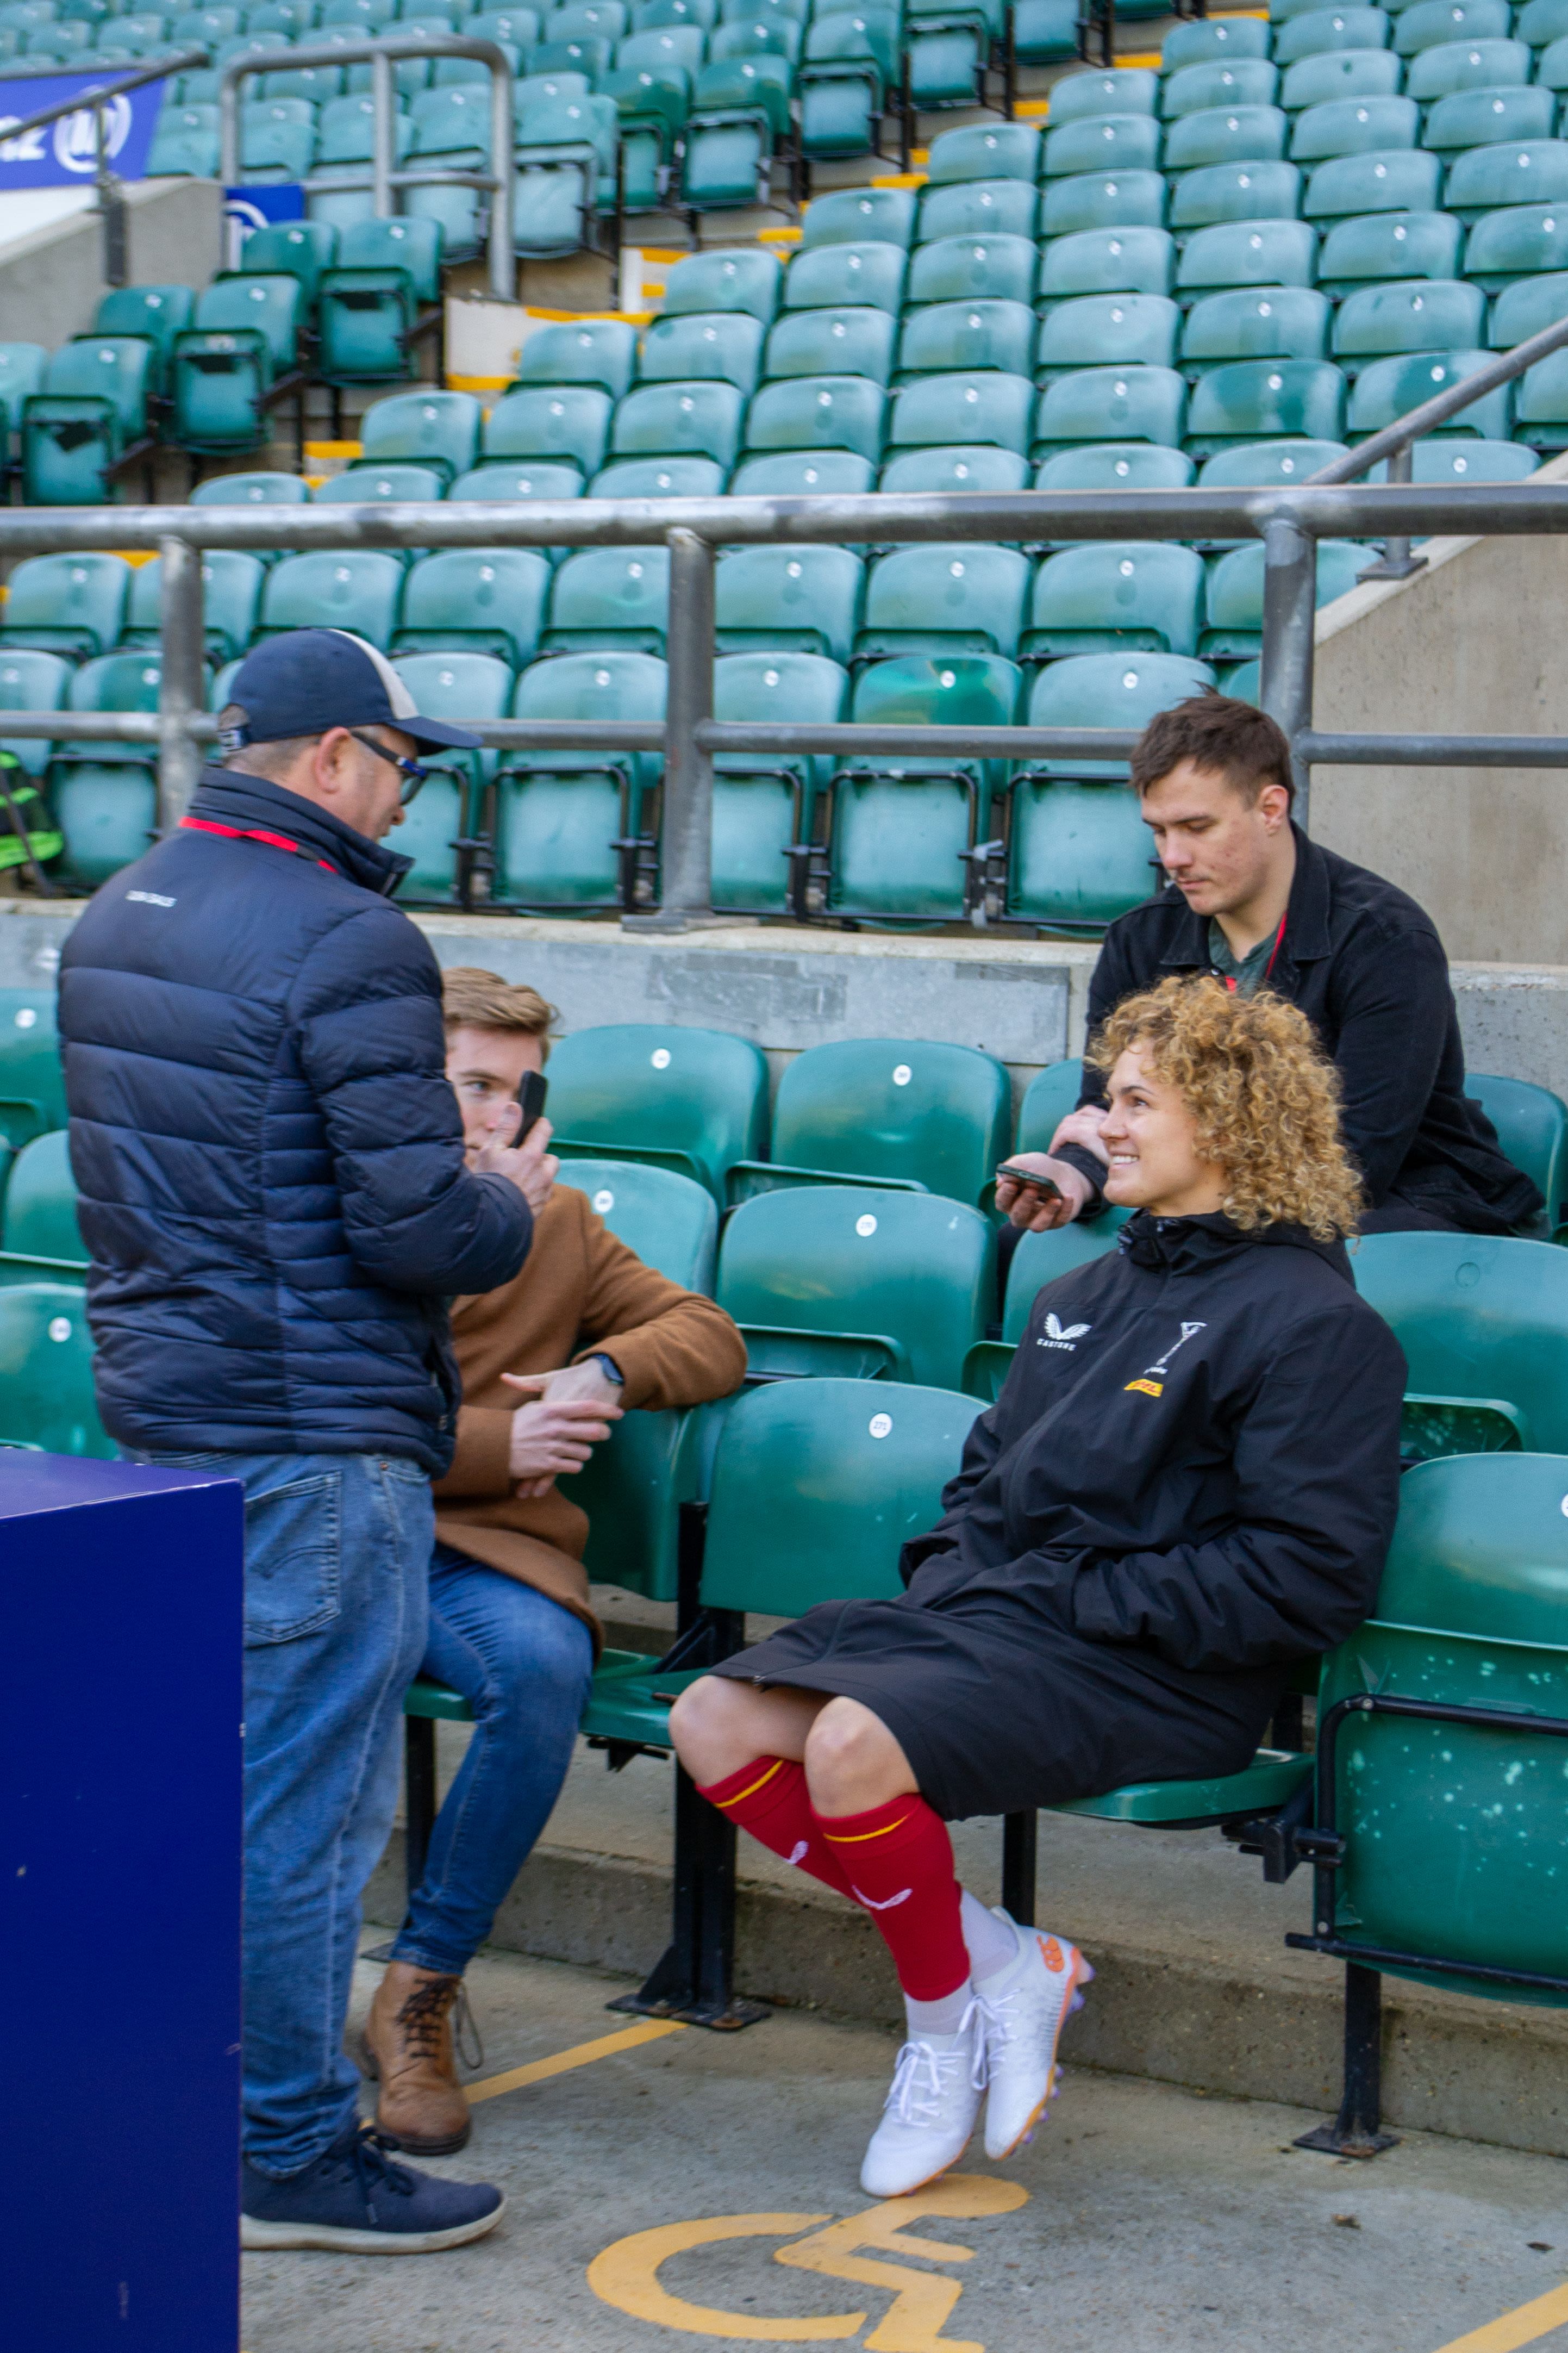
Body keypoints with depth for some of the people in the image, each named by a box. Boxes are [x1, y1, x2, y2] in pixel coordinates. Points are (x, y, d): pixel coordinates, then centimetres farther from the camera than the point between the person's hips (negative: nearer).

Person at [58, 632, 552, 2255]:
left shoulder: (115, 920, 10)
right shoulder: (346, 946, -18)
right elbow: (417, 1230, -22)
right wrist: (510, 1203, 0)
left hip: (156, 1407, 9)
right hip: (314, 1444, -9)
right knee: (307, 1800, 0)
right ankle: (291, 2154, 10)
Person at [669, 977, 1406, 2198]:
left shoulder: (1309, 1319, -7)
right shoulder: (1085, 1296, 20)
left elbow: (1314, 1576, -15)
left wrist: (1089, 1600, -16)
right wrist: (947, 1571, 8)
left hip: (1151, 1673, -9)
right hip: (987, 1615, 9)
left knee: (854, 1743, -31)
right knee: (717, 1721, -9)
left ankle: (947, 2018, -4)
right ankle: (997, 1961, -2)